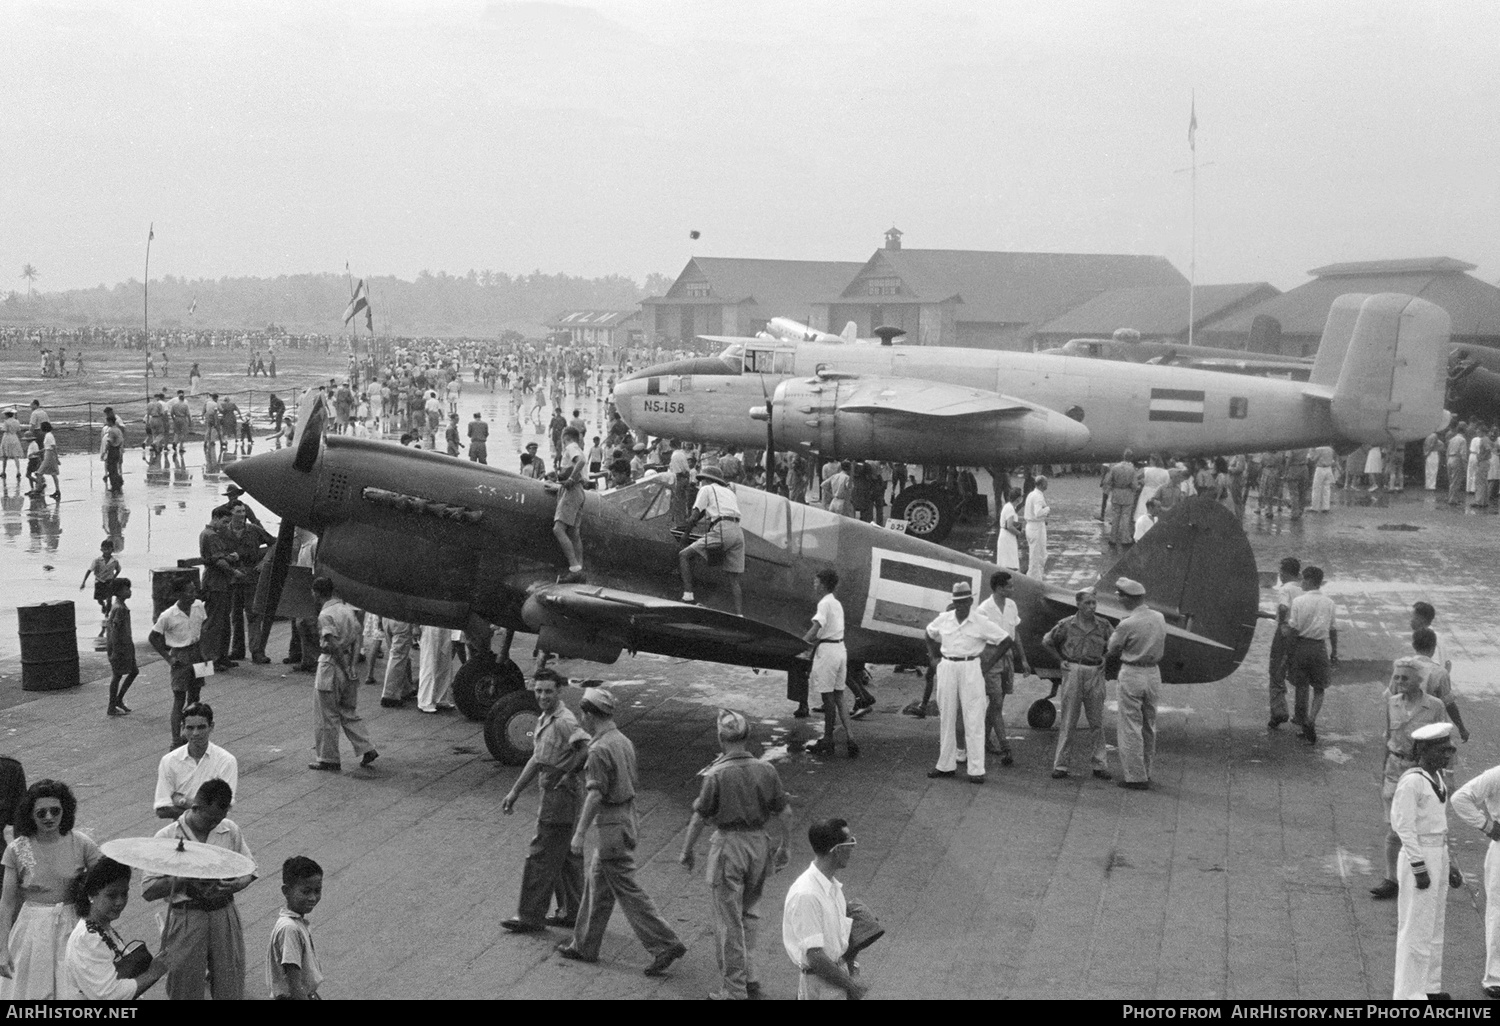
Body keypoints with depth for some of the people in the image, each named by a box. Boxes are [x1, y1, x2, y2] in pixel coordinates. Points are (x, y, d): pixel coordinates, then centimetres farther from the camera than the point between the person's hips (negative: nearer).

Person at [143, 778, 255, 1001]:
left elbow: (249, 869, 11)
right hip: (186, 920, -2)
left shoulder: (230, 830, 1)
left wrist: (237, 885, -11)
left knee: (231, 990, 6)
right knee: (185, 992, 6)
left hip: (224, 915, 3)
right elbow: (148, 891, -9)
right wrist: (184, 878, -21)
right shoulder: (167, 837, -9)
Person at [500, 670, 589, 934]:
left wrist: (568, 774, -21)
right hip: (550, 794, 10)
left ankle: (530, 917, 6)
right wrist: (515, 791, 22)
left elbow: (587, 748, -33)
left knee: (541, 857, -2)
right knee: (565, 857, 16)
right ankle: (572, 912, 24)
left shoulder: (564, 721, -19)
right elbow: (537, 759, 21)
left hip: (560, 795, -10)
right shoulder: (544, 719, 12)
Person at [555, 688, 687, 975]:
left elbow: (595, 794, -22)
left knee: (628, 890, -4)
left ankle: (665, 944, -4)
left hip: (612, 827, -10)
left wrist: (580, 833, -17)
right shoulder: (623, 741, 10)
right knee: (596, 885, 17)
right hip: (627, 820, 10)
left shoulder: (600, 750, -20)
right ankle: (584, 946, 26)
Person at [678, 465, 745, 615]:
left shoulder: (707, 489, 13)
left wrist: (686, 534, 16)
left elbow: (694, 516, 5)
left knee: (684, 556, 0)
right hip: (738, 533, 7)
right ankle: (739, 614, -6)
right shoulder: (729, 492, 33)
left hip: (721, 531, -6)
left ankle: (688, 595, -14)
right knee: (734, 579, 8)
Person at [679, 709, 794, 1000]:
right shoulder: (767, 770, -3)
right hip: (759, 842, 4)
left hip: (728, 845, -4)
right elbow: (784, 813, 2)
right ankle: (748, 976, 24)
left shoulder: (716, 775, -15)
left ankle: (734, 989, 11)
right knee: (748, 911, 23)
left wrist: (687, 851, 3)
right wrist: (782, 848, 14)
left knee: (729, 921, 5)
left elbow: (699, 818, -9)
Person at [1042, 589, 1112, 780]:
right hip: (1073, 673, -2)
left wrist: (1104, 661, 5)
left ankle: (1100, 765, 12)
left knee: (1097, 722, 5)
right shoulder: (1066, 625, -3)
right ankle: (1060, 765, 5)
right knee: (1067, 722, 1)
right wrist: (1061, 660, 6)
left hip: (1095, 674, 2)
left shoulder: (1103, 626, 2)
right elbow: (1047, 642, 11)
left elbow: (1112, 647, 20)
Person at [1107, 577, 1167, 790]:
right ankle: (1146, 772, 25)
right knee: (1149, 726, 16)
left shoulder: (1127, 623, -18)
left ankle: (1136, 777, 1)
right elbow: (1162, 647, 12)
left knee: (1131, 727, 1)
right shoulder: (1160, 618, 2)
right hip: (1154, 672, 7)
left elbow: (1112, 649, -4)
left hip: (1132, 674, -7)